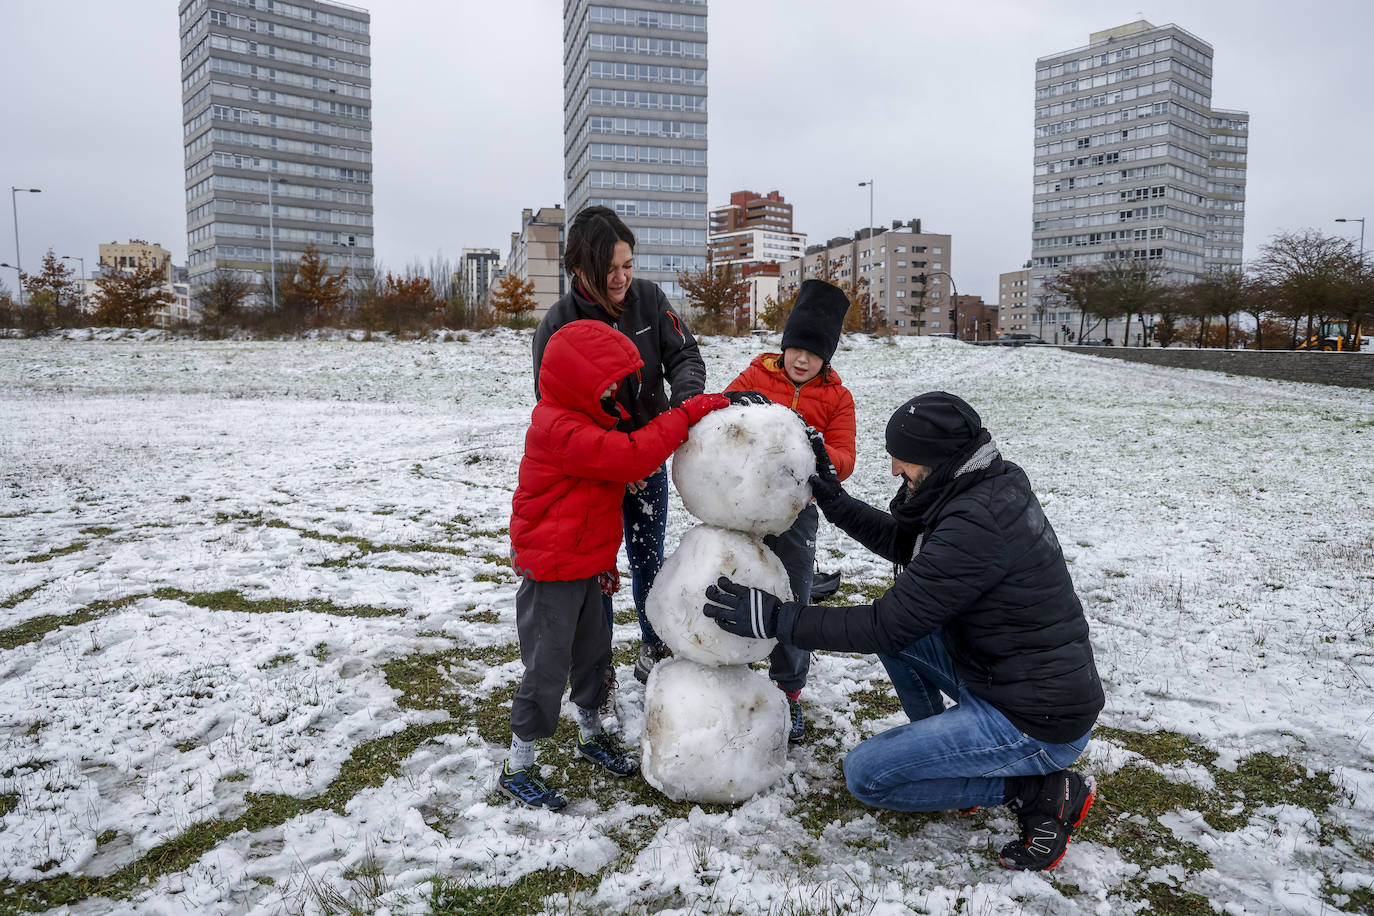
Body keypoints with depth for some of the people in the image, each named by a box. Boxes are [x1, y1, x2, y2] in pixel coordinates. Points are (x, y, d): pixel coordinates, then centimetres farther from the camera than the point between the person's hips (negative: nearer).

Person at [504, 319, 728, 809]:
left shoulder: (583, 421, 8)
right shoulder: (561, 431, -27)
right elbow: (632, 456, -37)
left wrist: (602, 557, 22)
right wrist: (687, 414, -30)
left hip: (583, 564, 10)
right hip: (551, 572, -10)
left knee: (593, 652, 21)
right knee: (547, 669, 0)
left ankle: (591, 734, 42)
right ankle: (516, 768, 16)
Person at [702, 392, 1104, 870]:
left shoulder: (975, 524, -28)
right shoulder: (991, 484, 1)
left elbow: (889, 626, -25)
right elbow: (903, 543, 16)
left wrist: (776, 618, -20)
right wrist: (832, 497, 8)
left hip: (1038, 725, -9)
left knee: (864, 774, -5)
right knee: (893, 621, 11)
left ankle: (1043, 792, 0)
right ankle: (941, 751, 19)